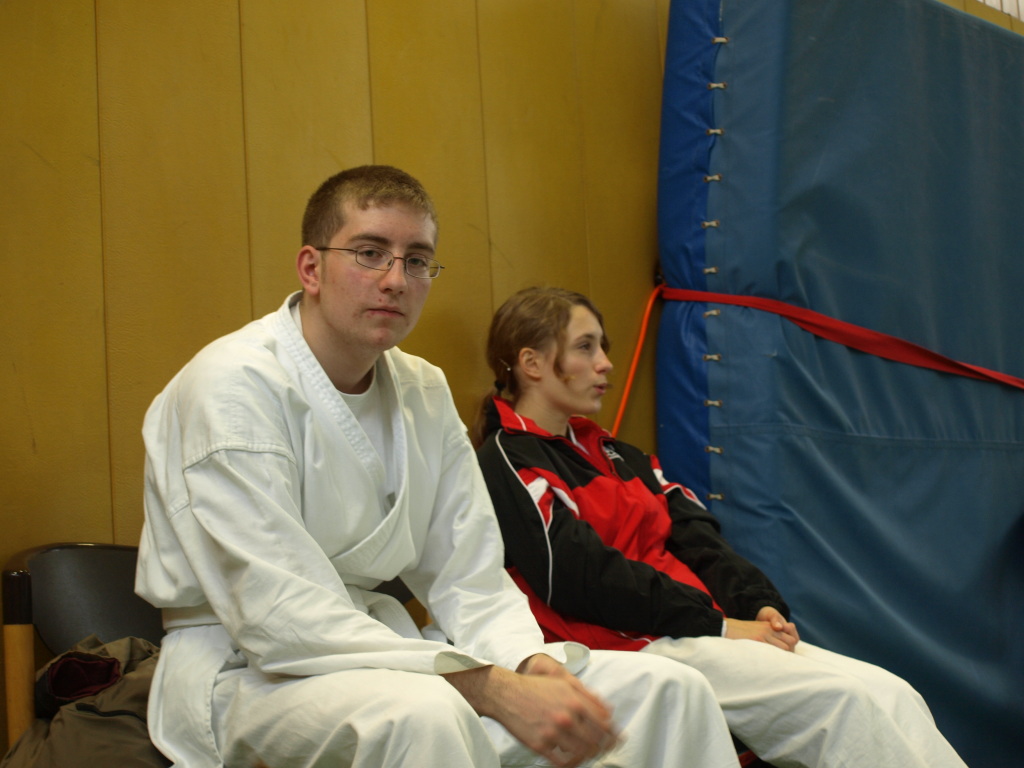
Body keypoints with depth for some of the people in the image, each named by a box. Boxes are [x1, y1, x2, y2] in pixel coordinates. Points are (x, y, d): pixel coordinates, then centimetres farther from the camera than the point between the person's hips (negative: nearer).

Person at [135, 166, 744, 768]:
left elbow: (470, 578, 6)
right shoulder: (232, 386, -17)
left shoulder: (424, 391, 7)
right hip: (247, 673, -6)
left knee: (664, 690, -5)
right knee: (422, 713, -40)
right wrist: (494, 688, -28)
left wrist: (534, 664, -18)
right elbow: (280, 617, -25)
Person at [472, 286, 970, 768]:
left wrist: (759, 605, -5)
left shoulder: (607, 452, 24)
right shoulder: (506, 466, -3)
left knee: (890, 695, -10)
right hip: (631, 648, -8)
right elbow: (584, 578, -14)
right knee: (844, 700, -22)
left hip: (701, 629, 8)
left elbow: (694, 537, 14)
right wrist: (719, 624, -12)